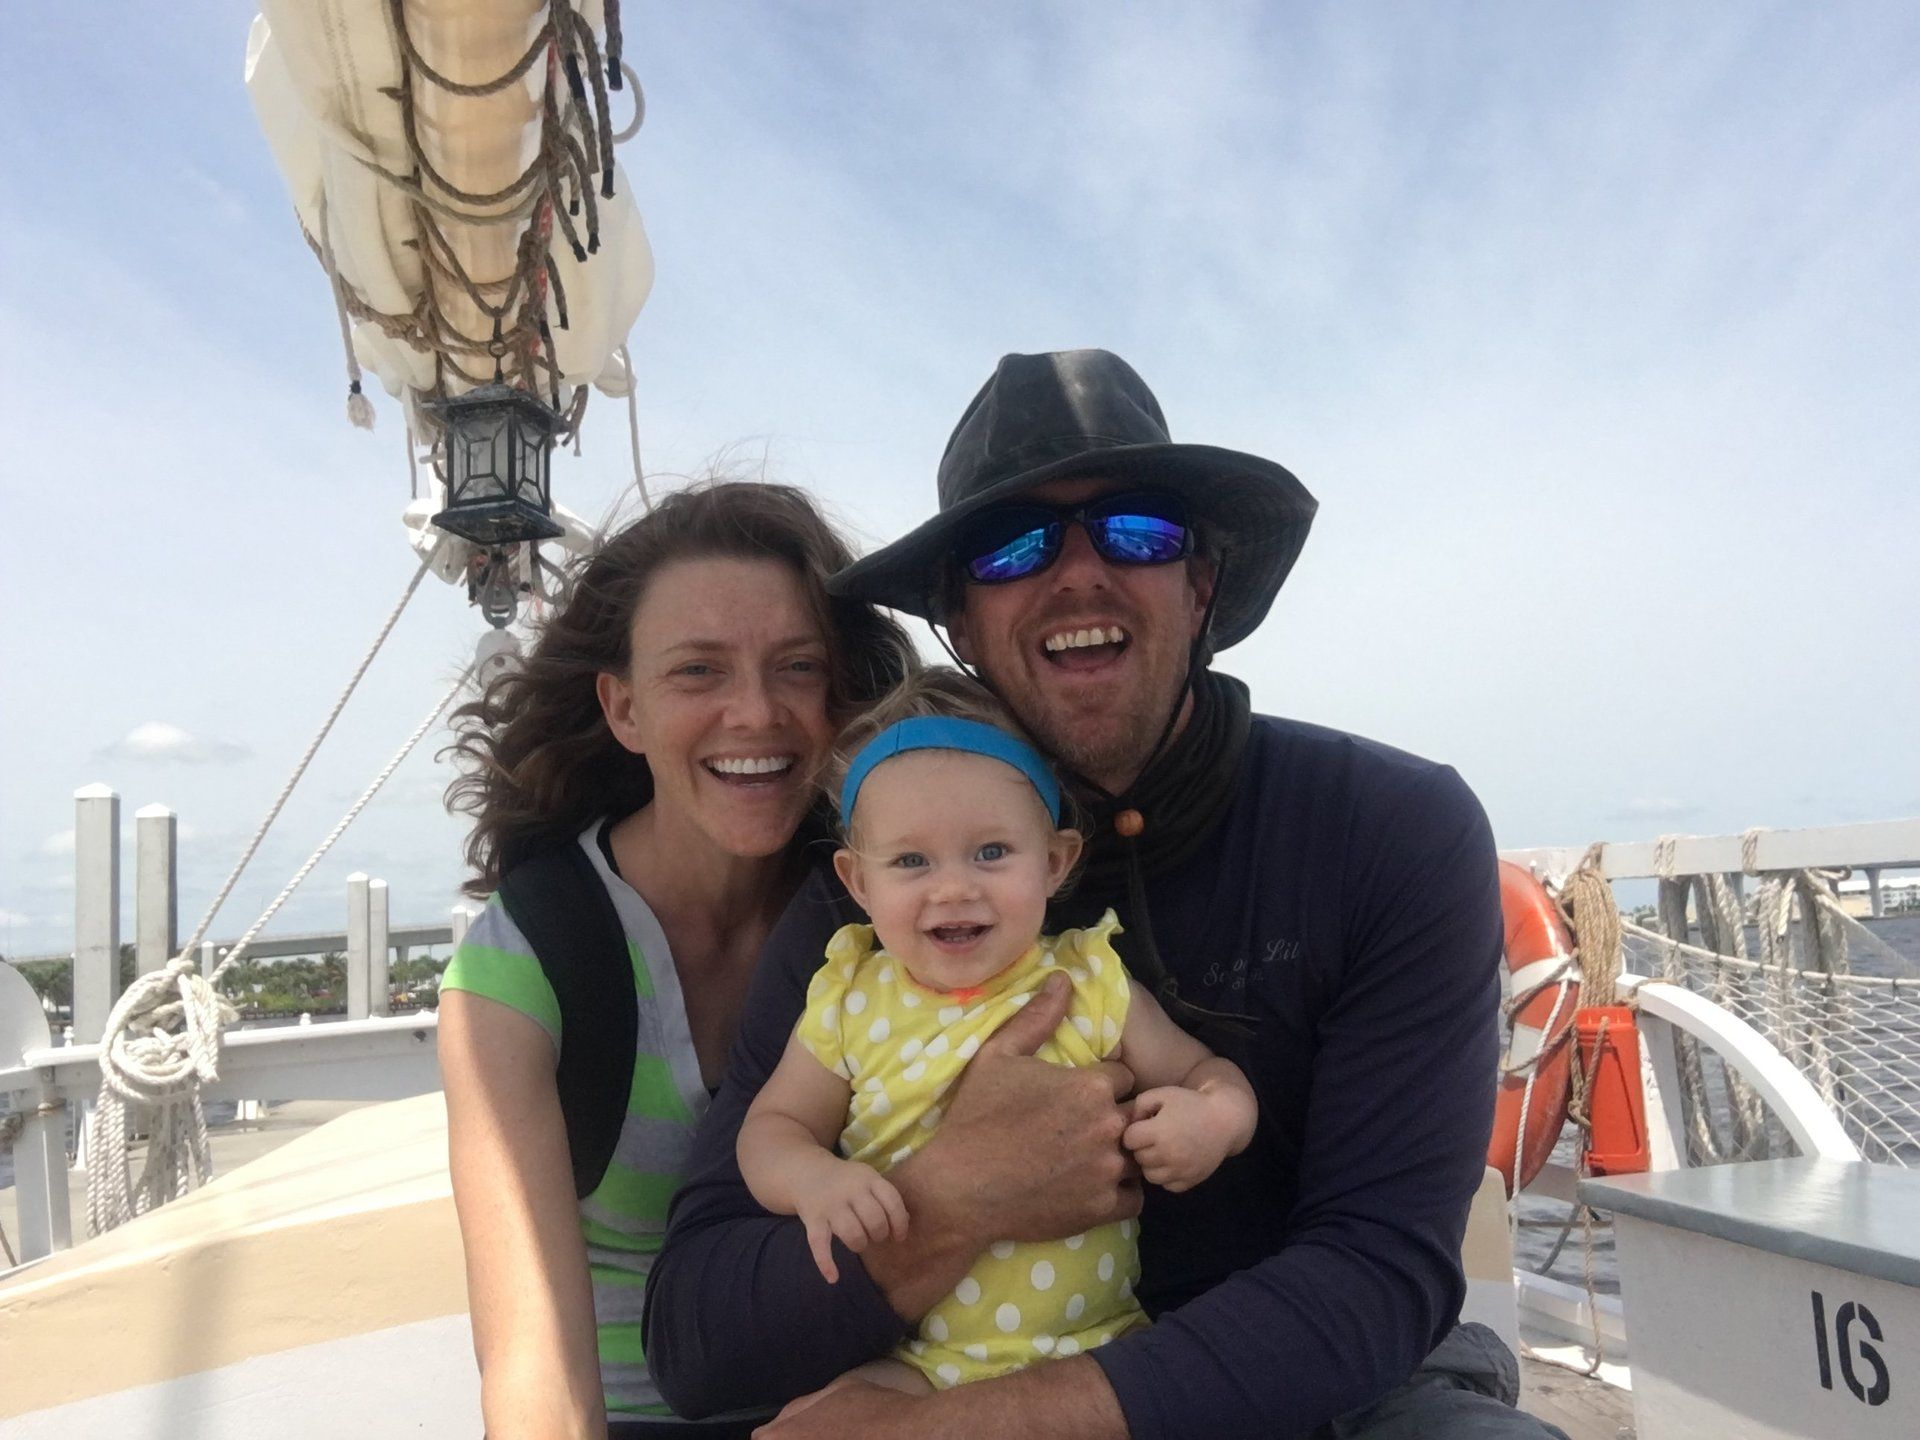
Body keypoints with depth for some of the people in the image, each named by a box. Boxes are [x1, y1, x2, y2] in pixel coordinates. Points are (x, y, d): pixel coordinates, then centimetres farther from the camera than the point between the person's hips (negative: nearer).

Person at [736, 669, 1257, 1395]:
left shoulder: (1091, 985, -3)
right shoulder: (850, 1000, 1)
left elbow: (1205, 1072, 6)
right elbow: (772, 1126, 6)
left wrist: (1214, 1119, -18)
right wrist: (813, 1181, -16)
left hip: (1093, 1344, 0)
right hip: (911, 1357, 1)